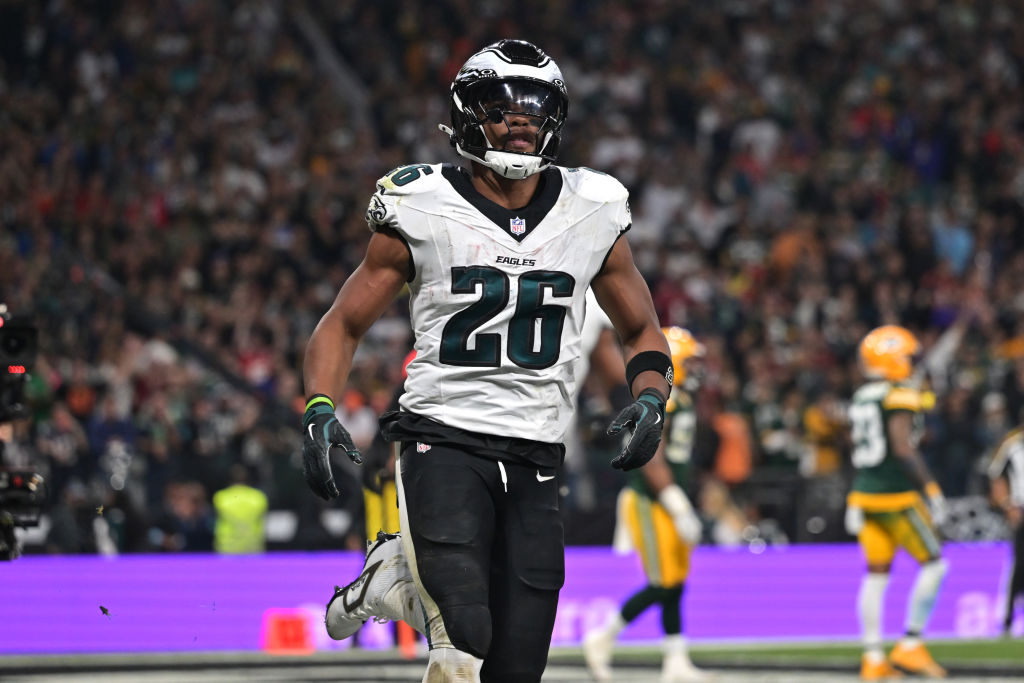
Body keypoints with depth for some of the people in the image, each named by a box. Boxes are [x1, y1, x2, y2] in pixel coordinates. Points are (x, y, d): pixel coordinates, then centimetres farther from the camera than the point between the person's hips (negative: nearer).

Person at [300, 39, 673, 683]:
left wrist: (650, 399, -2)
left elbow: (642, 332, 19)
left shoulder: (592, 213, 7)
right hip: (444, 442, -4)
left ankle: (397, 584, 24)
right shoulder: (424, 210, -1)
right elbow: (344, 324, 6)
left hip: (534, 464, 4)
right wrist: (320, 410, -11)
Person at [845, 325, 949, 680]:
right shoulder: (900, 397, -12)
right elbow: (903, 448, -20)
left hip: (865, 494, 8)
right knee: (933, 564, 1)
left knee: (876, 574, 8)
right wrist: (930, 488, -17)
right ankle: (911, 645, -3)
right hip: (897, 496, -8)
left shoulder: (859, 399, 12)